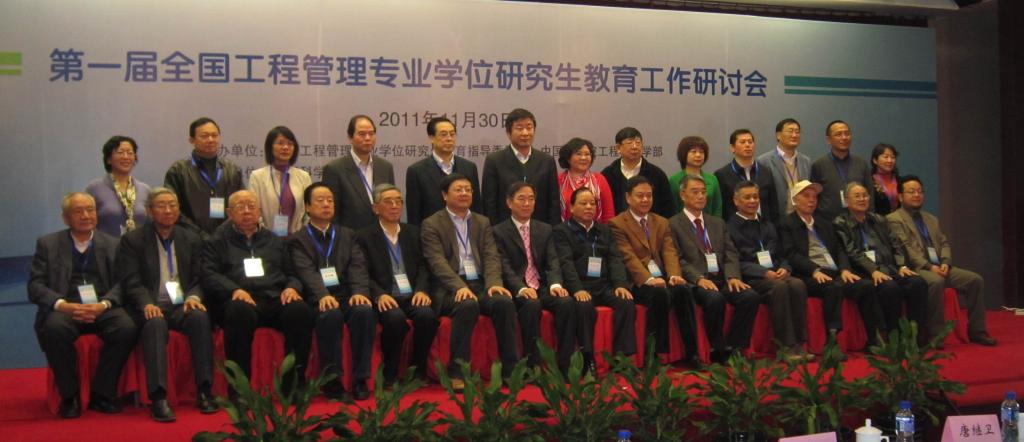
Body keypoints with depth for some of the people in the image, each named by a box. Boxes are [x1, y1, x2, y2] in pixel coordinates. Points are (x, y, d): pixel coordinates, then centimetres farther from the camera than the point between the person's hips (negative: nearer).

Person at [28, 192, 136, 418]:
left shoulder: (112, 244, 16)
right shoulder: (47, 244, 13)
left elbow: (122, 283, 8)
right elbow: (35, 285, 4)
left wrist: (103, 304, -14)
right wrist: (63, 305, -16)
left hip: (103, 308, 1)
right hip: (64, 309, -1)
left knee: (127, 327, -30)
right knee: (55, 328, -35)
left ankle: (102, 393, -13)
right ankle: (69, 396, -16)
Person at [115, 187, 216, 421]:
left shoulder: (191, 239, 17)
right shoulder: (132, 240, 7)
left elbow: (198, 279, 13)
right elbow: (132, 283, -1)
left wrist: (193, 297, -10)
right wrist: (147, 304, -20)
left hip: (182, 305, 2)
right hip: (151, 307, -2)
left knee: (200, 318, -31)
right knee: (155, 324, -37)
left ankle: (204, 390, -28)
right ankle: (158, 397, -42)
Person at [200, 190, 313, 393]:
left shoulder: (275, 241, 31)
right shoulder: (218, 241, 21)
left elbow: (292, 273, 24)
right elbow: (209, 275, 7)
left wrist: (291, 287, 0)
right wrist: (234, 289, -12)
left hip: (276, 300, 3)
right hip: (242, 300, -2)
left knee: (300, 310, -31)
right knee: (240, 311, -40)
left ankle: (293, 383, -24)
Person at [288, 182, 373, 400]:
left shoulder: (347, 235, 22)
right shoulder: (298, 240, 10)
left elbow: (357, 266, 6)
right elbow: (307, 272, -7)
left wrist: (359, 292, -15)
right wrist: (323, 295, -27)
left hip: (347, 296, 3)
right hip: (319, 300, -3)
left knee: (365, 312, -30)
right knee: (331, 315, -36)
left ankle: (360, 379, -21)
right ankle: (332, 380, -24)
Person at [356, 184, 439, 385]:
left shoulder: (413, 232, 20)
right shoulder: (365, 237, 8)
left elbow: (423, 266, 12)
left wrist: (422, 289, -8)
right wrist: (380, 294, -19)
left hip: (413, 295, 3)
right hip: (386, 298, -3)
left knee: (427, 315, -29)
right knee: (396, 318, -34)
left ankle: (418, 371, -10)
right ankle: (390, 375, -14)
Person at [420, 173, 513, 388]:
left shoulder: (482, 222, 19)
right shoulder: (431, 225, 4)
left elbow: (491, 257, 8)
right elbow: (438, 262, -9)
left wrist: (494, 283, -13)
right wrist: (460, 287, -25)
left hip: (480, 284, 4)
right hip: (450, 288, -4)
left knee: (505, 302, -26)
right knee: (467, 305, -36)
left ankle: (510, 370, -18)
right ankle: (457, 372, -27)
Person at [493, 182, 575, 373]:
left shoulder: (545, 230, 17)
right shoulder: (499, 232, 4)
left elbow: (553, 262, 6)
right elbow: (505, 267, -8)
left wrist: (555, 284, -16)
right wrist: (521, 288, -26)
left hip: (542, 287, 4)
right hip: (517, 291, -4)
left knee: (567, 302, -26)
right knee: (532, 304, -35)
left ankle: (565, 365, -22)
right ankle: (532, 365, -29)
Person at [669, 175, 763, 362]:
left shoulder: (718, 223, 24)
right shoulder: (673, 225, 6)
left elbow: (730, 255, 14)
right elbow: (678, 260, -5)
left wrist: (733, 277, -6)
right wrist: (699, 278, -19)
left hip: (722, 279, 5)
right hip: (695, 282, -5)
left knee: (751, 296, -22)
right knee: (715, 298, -35)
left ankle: (733, 348, -13)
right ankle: (717, 350, -15)